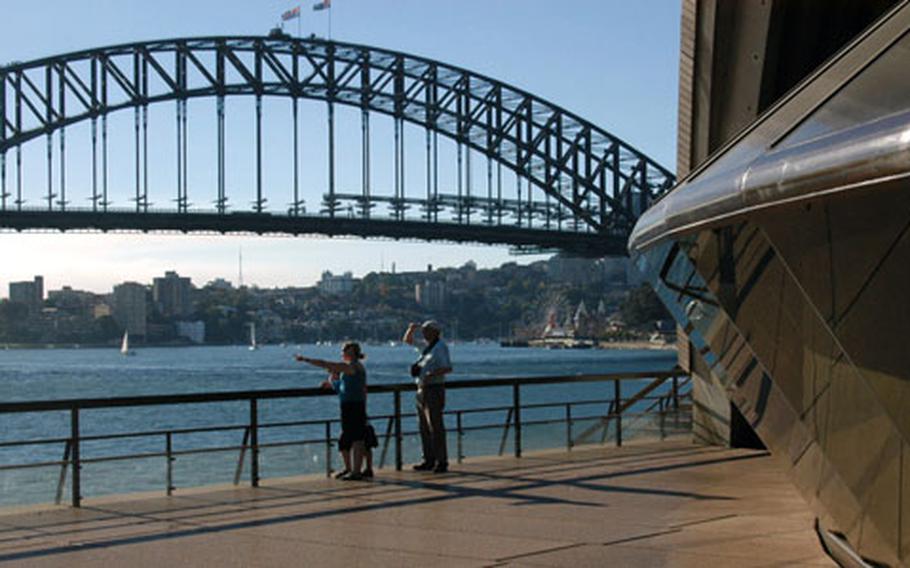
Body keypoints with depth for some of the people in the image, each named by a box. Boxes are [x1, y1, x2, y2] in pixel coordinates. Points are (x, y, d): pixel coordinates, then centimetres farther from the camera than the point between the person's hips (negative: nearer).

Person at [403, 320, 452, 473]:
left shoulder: (440, 347, -10)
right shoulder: (426, 346, 15)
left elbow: (448, 368, -21)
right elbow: (407, 340, 28)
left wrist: (431, 374, -30)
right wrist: (412, 329, 10)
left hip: (434, 389, -9)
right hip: (422, 390, 9)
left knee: (436, 427, -8)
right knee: (424, 428, 10)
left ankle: (442, 462, -5)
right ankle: (429, 460, 16)